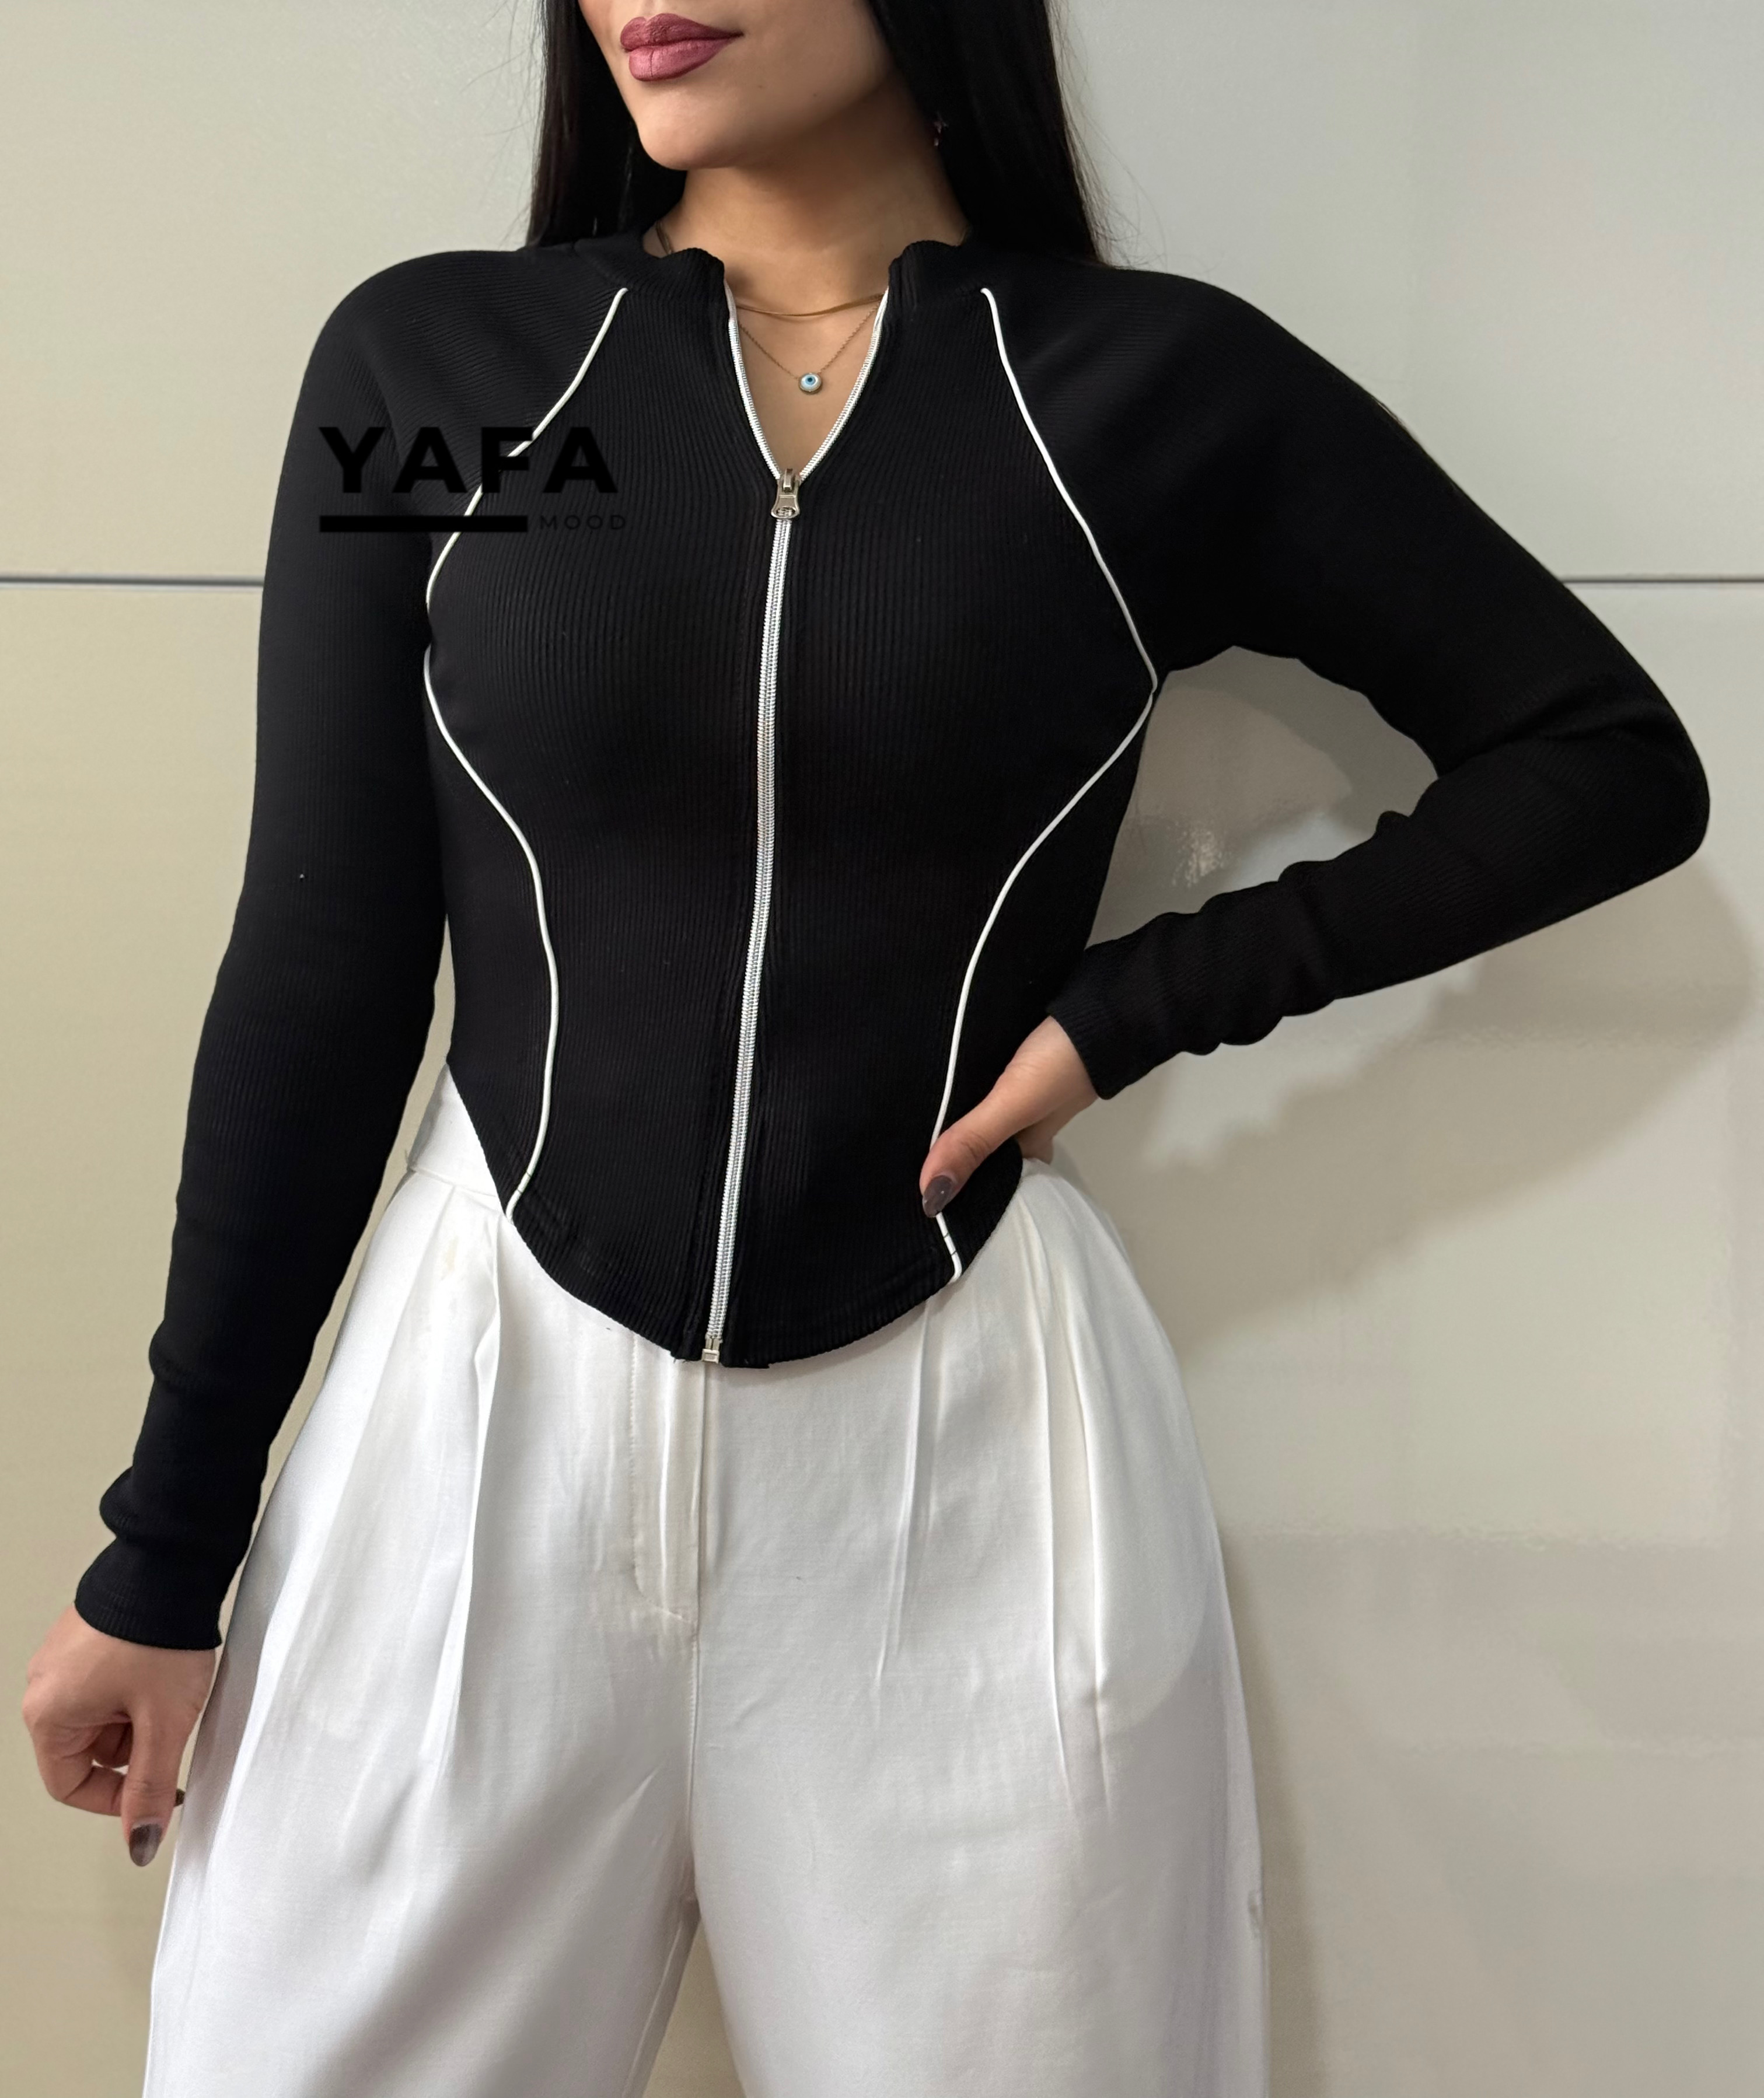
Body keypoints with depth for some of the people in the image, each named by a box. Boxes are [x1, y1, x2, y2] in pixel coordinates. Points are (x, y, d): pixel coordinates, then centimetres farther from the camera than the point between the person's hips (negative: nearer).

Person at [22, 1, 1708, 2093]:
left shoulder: (1161, 385, 0)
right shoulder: (429, 366, 1)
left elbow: (1613, 762, 5)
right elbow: (320, 972, 2)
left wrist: (1139, 1002, -6)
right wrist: (163, 1550, 4)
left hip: (965, 1439, 0)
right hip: (486, 1401, 1)